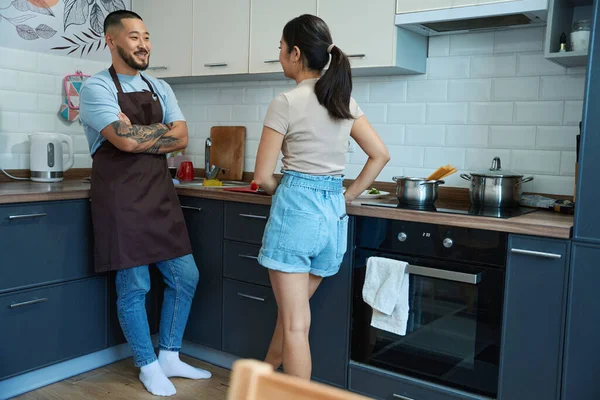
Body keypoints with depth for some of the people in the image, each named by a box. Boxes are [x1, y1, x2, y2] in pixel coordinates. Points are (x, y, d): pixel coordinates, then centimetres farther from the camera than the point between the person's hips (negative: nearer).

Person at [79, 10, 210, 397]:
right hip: (121, 200, -6)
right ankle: (149, 366, 22)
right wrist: (163, 129, -4)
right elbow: (126, 138, -19)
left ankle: (170, 357, 27)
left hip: (161, 195, 7)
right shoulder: (97, 87, -6)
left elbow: (181, 139, 2)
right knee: (134, 287, 3)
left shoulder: (160, 88, 13)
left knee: (185, 277, 9)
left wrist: (140, 138, -10)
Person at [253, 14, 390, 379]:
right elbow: (380, 155, 11)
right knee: (292, 312, 23)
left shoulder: (286, 102, -10)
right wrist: (348, 196, 14)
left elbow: (263, 176, -8)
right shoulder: (345, 100, 9)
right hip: (334, 213, 7)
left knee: (296, 324, 1)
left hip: (295, 210, -7)